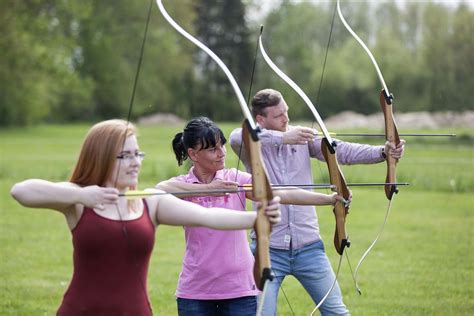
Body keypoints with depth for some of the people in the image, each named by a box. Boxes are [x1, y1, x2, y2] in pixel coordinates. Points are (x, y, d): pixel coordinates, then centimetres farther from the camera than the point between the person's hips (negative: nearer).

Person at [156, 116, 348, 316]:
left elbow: (282, 194, -9)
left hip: (239, 288, 0)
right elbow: (160, 189, -24)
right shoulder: (184, 185, 0)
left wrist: (329, 199, -21)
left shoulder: (236, 179, 1)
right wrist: (207, 187, -33)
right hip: (195, 292, 0)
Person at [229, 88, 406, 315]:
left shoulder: (304, 137, 3)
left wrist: (382, 152, -24)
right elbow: (237, 137, -28)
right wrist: (282, 137, -40)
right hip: (268, 249, -2)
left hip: (308, 247, 3)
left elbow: (341, 151, -8)